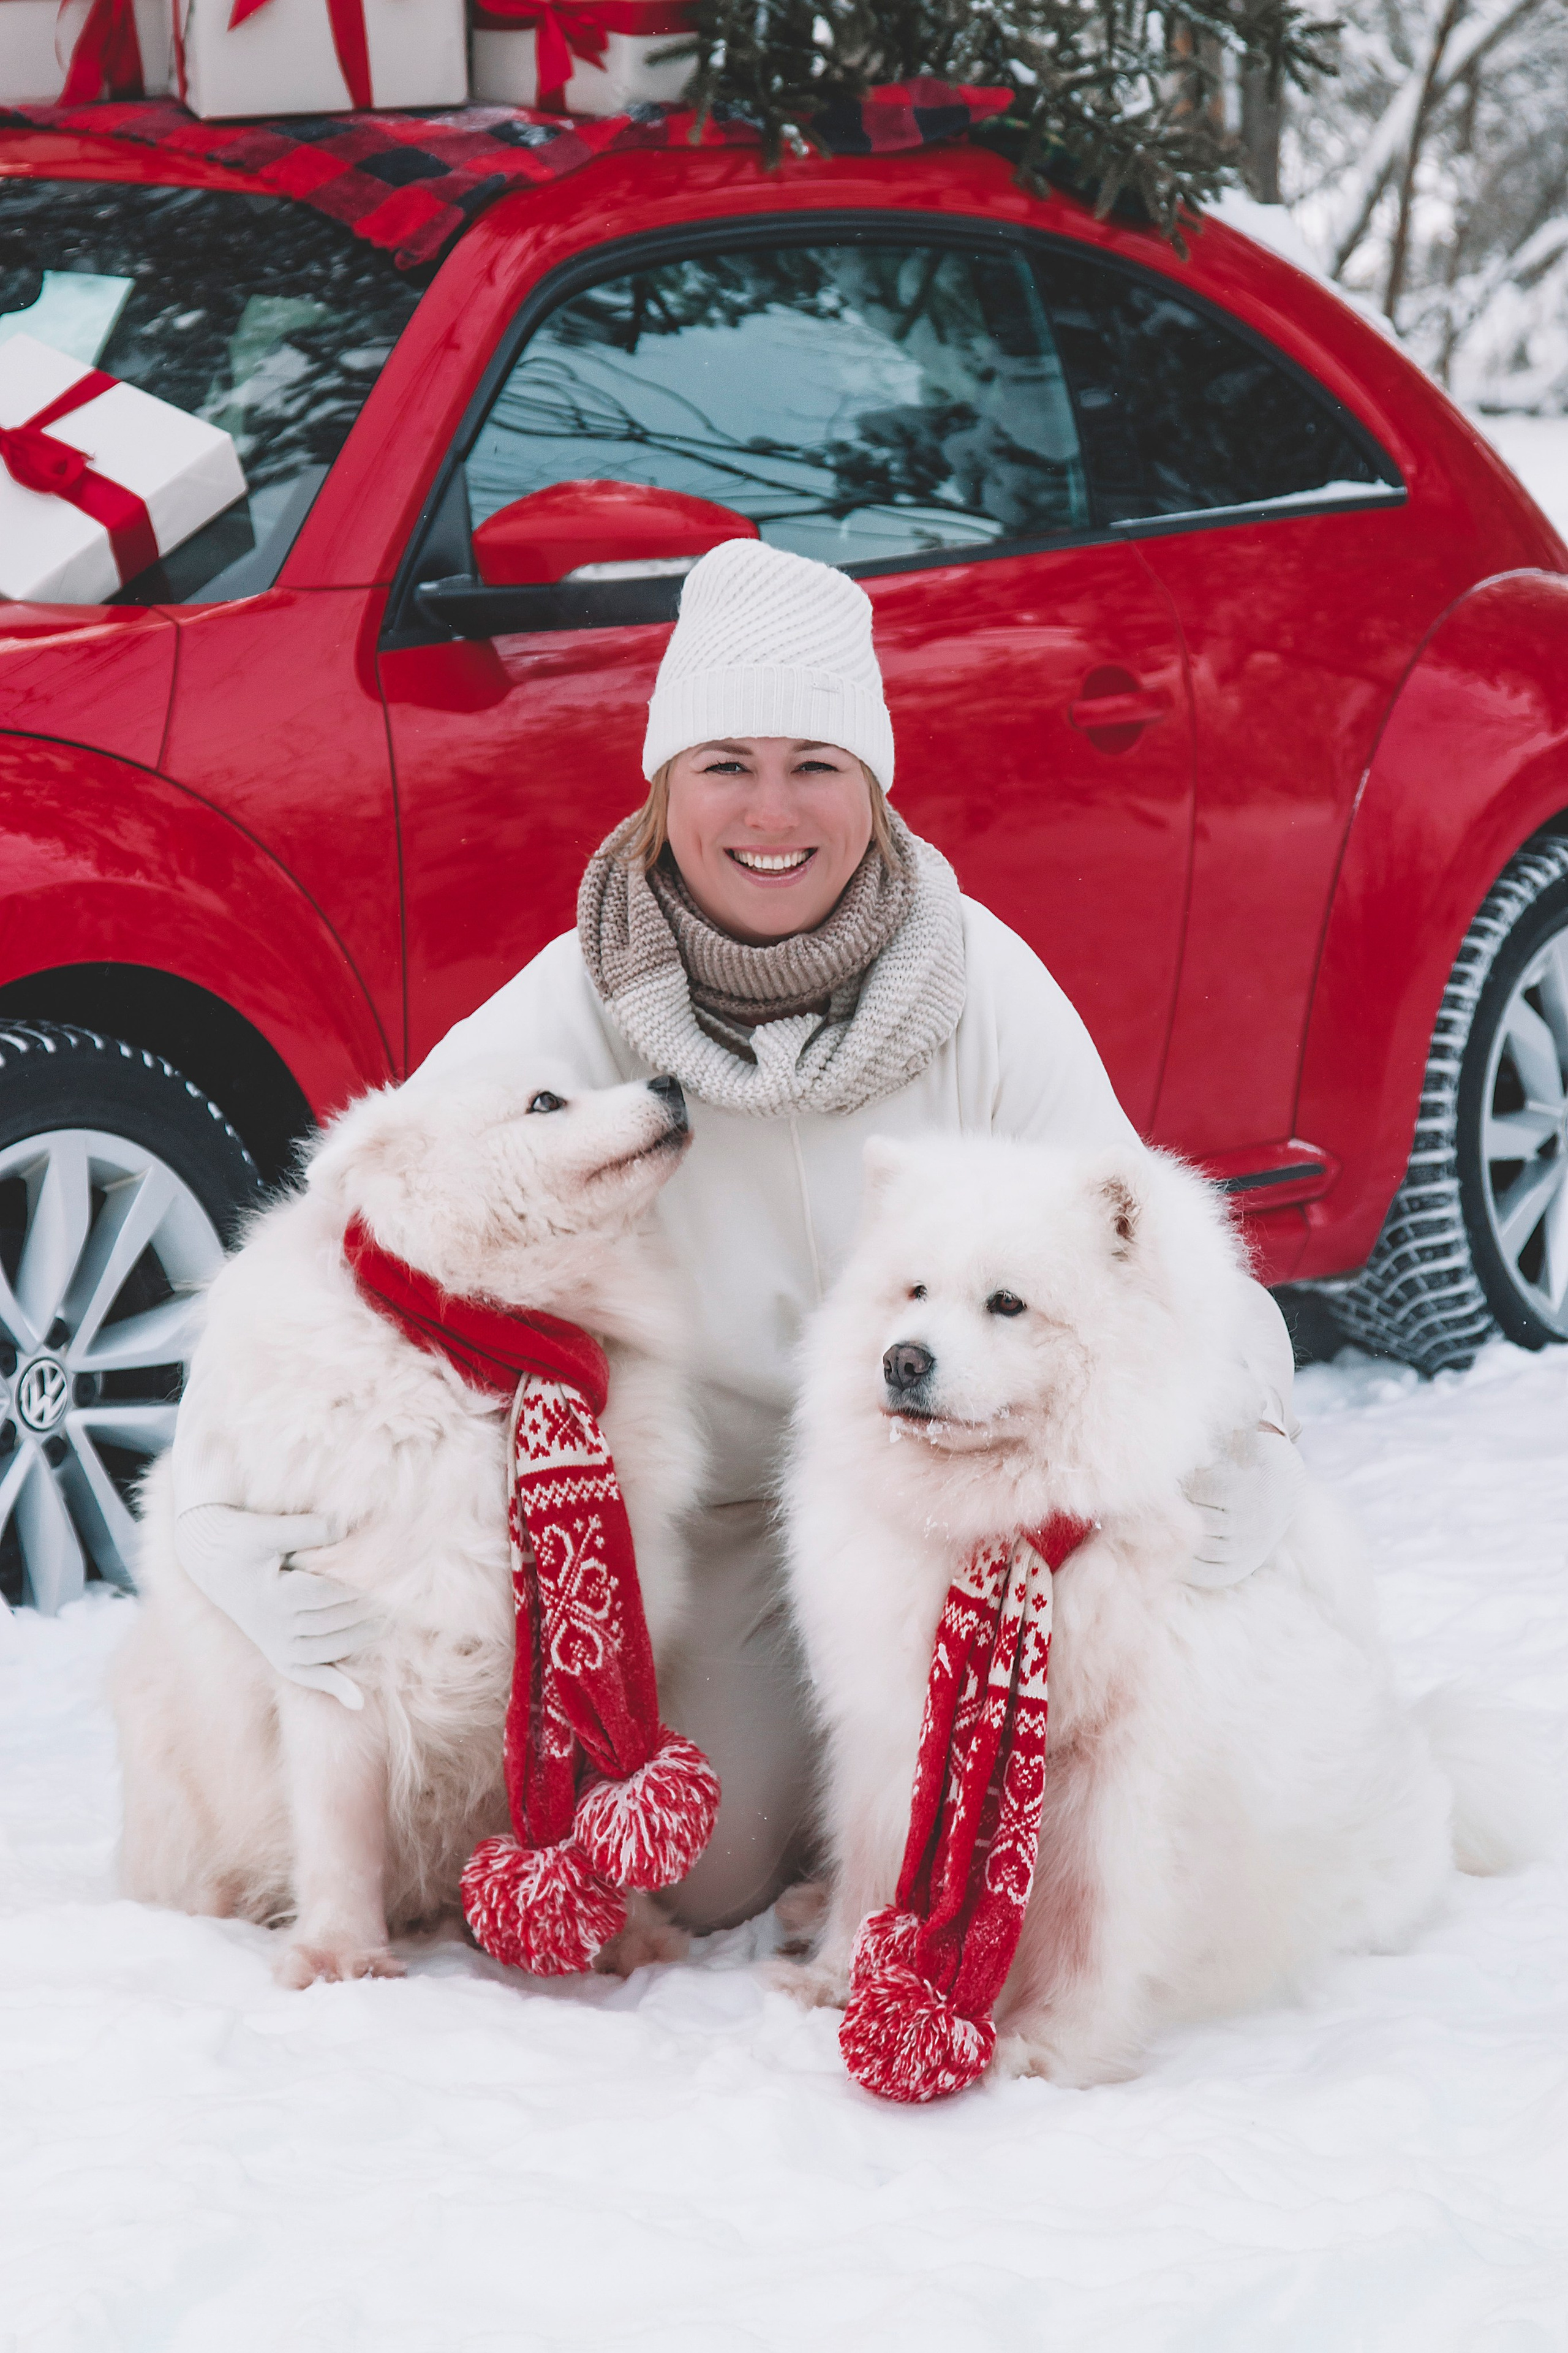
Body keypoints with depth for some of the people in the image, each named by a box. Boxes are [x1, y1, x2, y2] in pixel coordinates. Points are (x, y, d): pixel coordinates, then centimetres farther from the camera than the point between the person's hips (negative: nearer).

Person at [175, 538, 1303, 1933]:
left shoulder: (982, 988, -16)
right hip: (705, 1503, 0)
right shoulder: (564, 1020, -17)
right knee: (700, 1879, -13)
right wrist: (232, 1523, -27)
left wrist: (1244, 1432, -32)